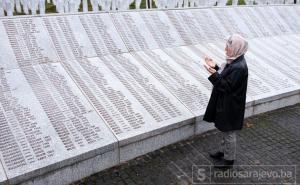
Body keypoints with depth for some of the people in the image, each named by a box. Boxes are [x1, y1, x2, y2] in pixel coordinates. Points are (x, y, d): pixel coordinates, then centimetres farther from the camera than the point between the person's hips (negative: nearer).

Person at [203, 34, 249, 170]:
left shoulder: (239, 68, -28)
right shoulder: (234, 61, 2)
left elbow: (227, 87, -27)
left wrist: (214, 74, -33)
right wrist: (215, 67, 2)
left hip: (230, 107, -9)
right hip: (224, 103, 10)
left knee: (229, 132, 9)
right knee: (224, 129, 25)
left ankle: (229, 159, 29)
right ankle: (223, 151, 46)